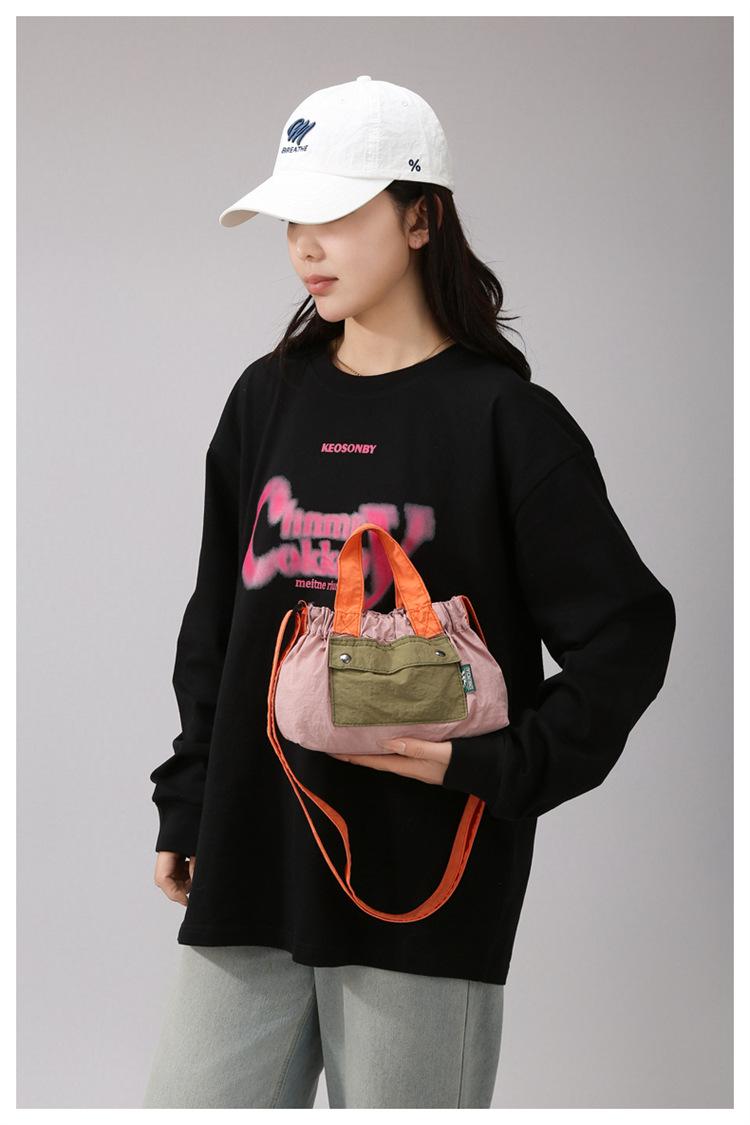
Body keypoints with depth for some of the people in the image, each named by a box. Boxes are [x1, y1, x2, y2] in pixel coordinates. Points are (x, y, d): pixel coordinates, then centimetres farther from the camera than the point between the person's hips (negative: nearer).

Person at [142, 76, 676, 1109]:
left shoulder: (502, 419, -5)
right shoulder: (265, 401, 11)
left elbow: (626, 634, -5)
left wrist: (499, 770, -15)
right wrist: (186, 808, 14)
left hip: (425, 882, -5)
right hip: (252, 865, 5)